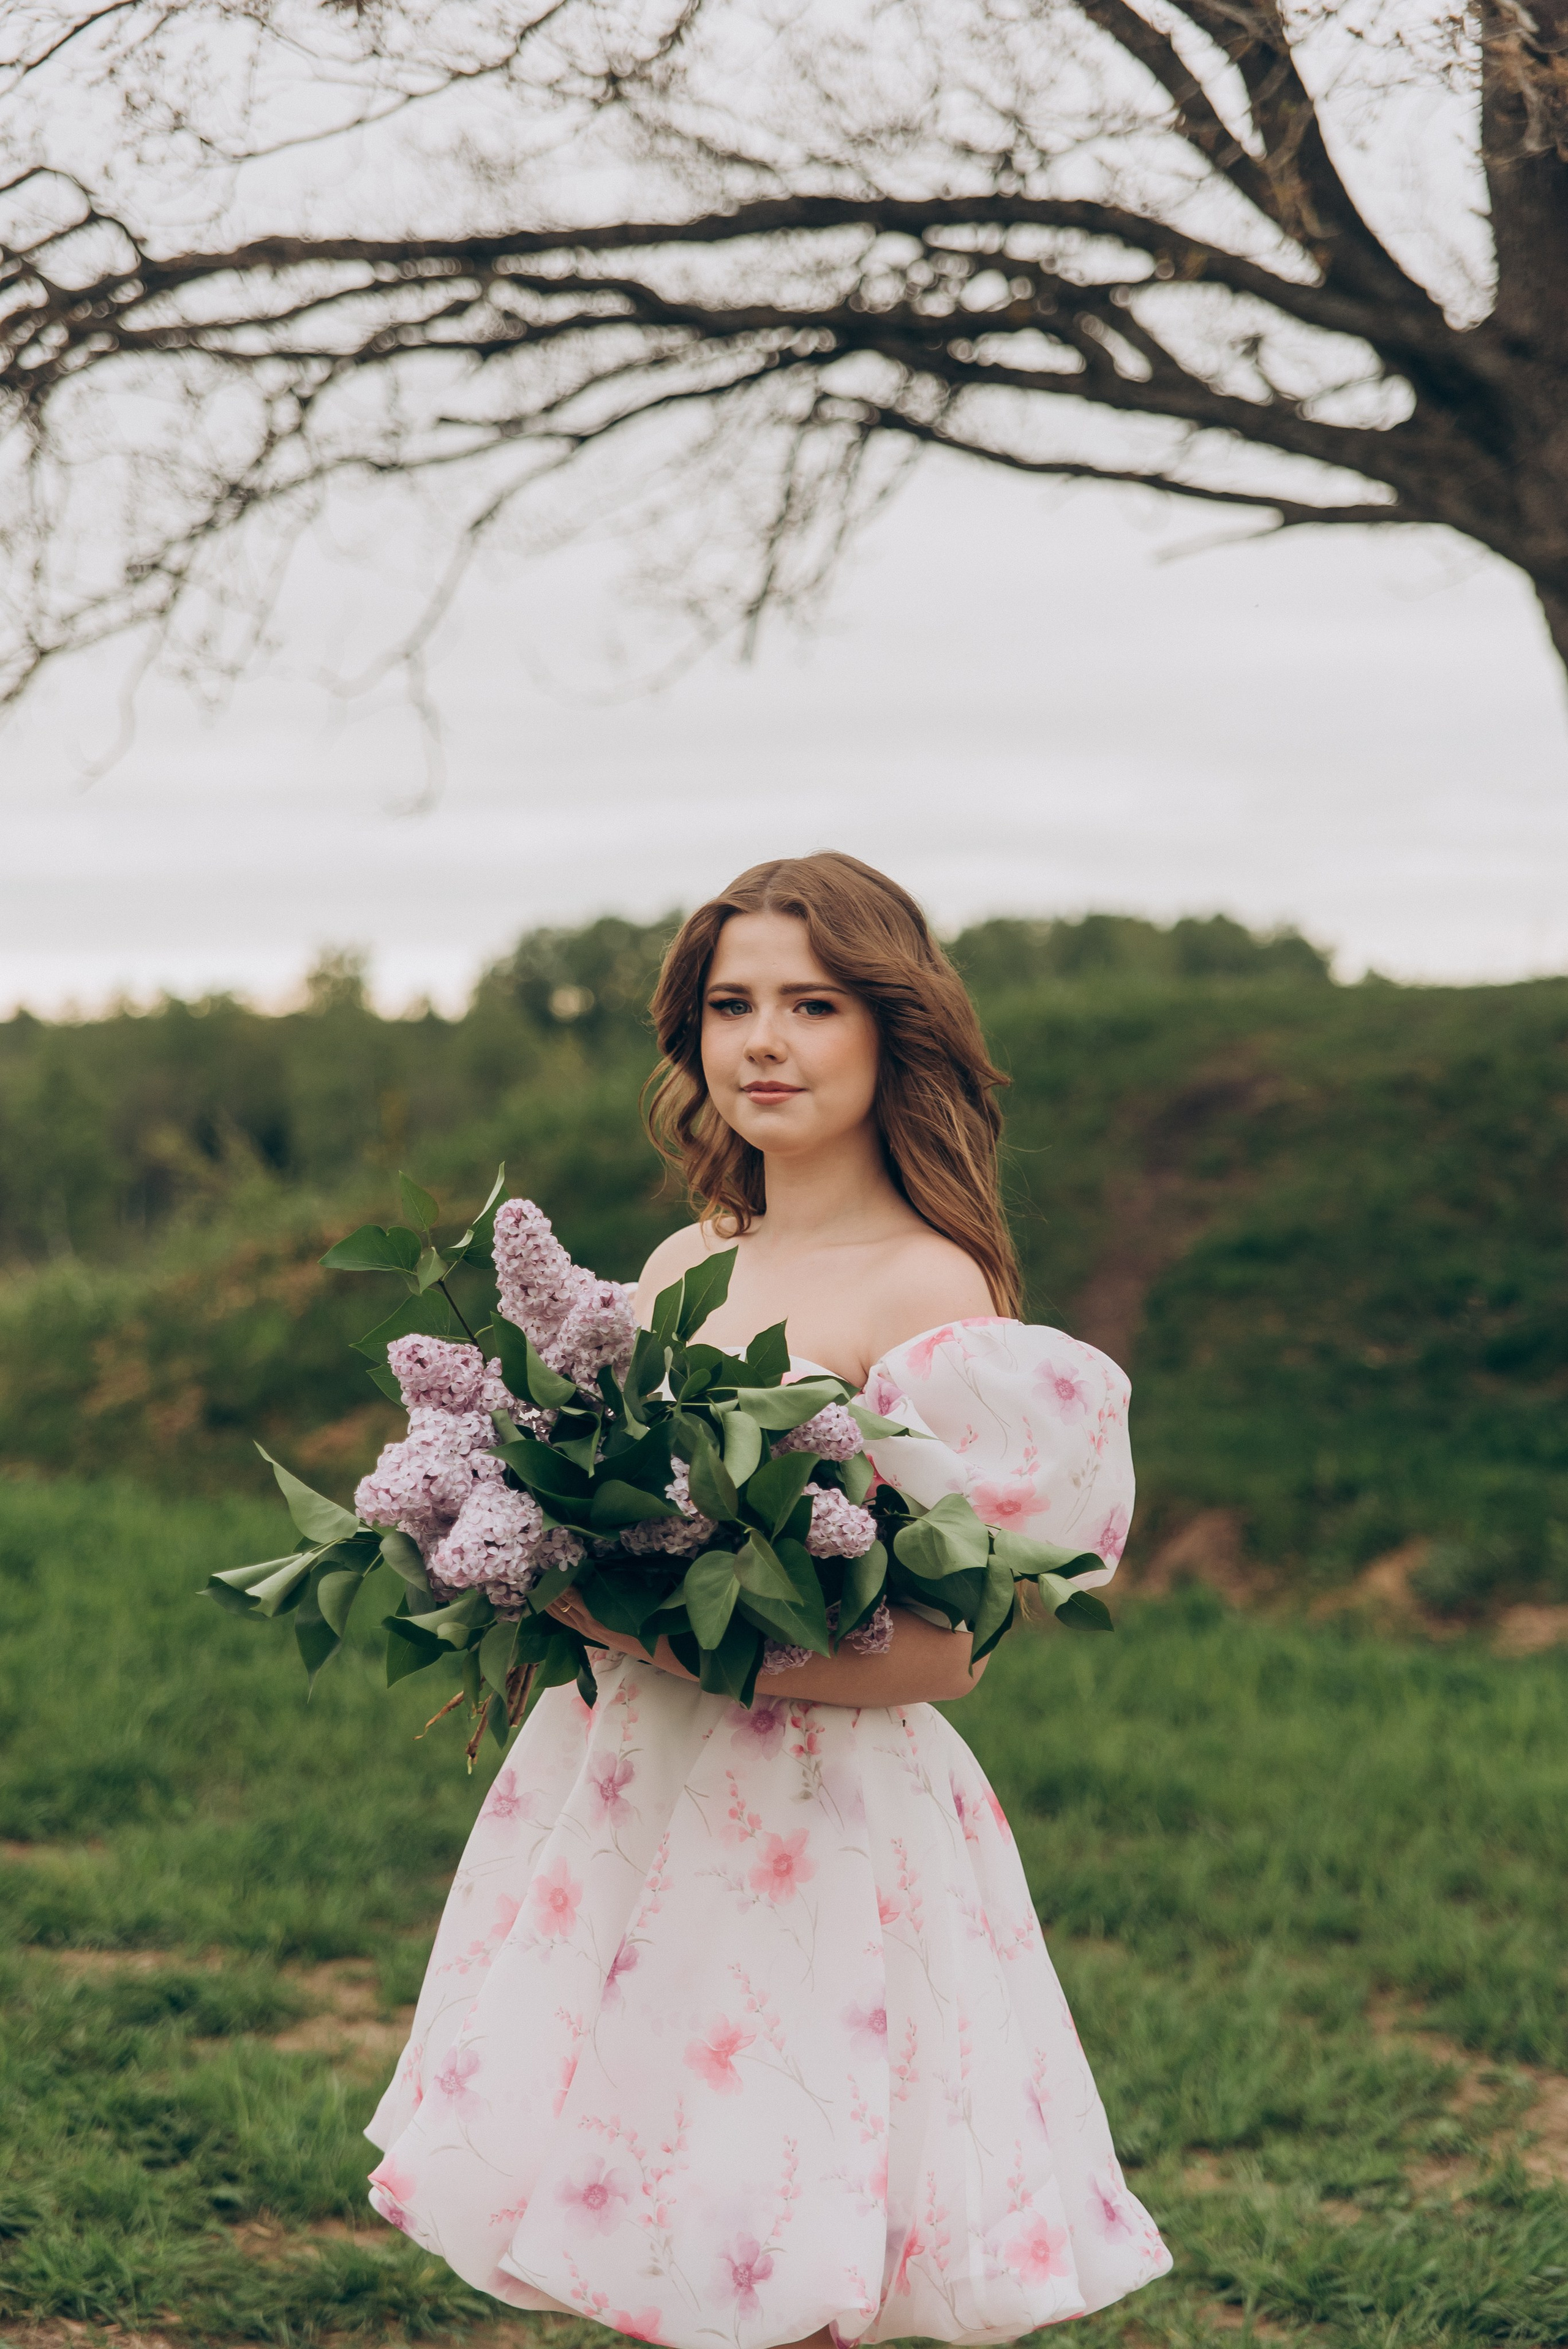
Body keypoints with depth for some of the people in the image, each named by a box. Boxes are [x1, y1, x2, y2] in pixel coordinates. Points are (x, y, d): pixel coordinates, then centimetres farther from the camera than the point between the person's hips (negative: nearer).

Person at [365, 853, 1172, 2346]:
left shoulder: (933, 1292, -11)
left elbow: (937, 1652, -15)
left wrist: (676, 1637, -24)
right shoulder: (683, 1265, 9)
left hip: (818, 1828, -6)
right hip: (624, 1795, 6)